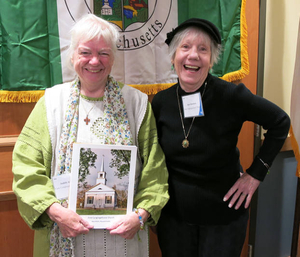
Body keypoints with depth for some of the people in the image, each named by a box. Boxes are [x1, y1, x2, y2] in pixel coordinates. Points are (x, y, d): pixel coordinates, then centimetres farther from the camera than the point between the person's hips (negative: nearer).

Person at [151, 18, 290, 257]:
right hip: (174, 215, 3)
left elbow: (280, 123, -5)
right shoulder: (161, 101, -6)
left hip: (224, 216, -2)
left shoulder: (232, 95, -17)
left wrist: (256, 173, -7)